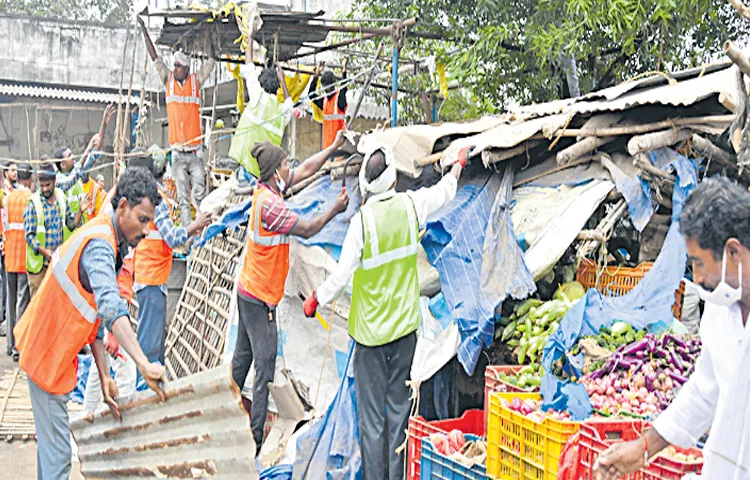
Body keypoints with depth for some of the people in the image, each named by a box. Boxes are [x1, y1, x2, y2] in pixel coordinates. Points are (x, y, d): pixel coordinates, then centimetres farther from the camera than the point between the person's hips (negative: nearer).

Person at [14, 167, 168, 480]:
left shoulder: (106, 242, 7)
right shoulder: (99, 243, -25)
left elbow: (95, 315, 8)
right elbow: (111, 308, -43)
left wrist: (104, 376, 2)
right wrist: (143, 364, -53)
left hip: (52, 346, 10)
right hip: (48, 353, -10)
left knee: (51, 440, 22)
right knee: (57, 453, -4)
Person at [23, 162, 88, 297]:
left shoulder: (61, 197, 5)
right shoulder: (33, 203, -11)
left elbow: (72, 225, 12)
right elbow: (29, 235, -11)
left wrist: (81, 211, -5)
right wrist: (44, 251, -24)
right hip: (38, 262, -4)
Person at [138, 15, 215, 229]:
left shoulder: (196, 81, 4)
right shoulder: (169, 80, 8)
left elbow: (211, 61, 5)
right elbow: (155, 57, 11)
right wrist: (144, 30, 12)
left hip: (195, 151, -2)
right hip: (177, 152, 2)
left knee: (200, 194, -7)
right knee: (183, 198, 0)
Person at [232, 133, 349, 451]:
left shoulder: (266, 189, 3)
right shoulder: (270, 204, -24)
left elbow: (307, 170, 12)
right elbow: (306, 230, -18)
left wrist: (334, 147, 12)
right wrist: (335, 210, -6)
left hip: (248, 290, 10)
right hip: (260, 297, -10)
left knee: (243, 354, 22)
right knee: (264, 367, -5)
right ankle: (255, 437, -1)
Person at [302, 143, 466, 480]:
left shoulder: (362, 221, -17)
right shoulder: (411, 205, -6)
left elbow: (341, 277, -13)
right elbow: (444, 191, 16)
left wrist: (315, 299, 5)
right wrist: (459, 164, 35)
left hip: (371, 330, -4)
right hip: (405, 326, 4)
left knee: (371, 415, 4)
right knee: (399, 407, 15)